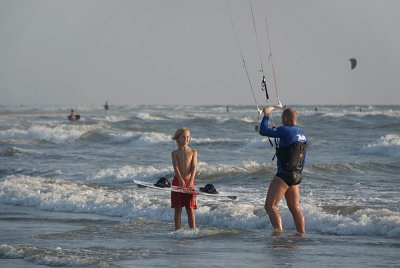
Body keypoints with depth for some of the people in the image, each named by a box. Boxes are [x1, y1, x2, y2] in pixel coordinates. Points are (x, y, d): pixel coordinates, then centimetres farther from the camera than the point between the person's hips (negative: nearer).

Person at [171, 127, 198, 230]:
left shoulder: (193, 152, 6)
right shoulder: (175, 153, 4)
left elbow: (194, 167, -4)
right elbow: (176, 167, -9)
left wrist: (191, 181, -18)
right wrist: (181, 180, -24)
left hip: (189, 182, 0)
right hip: (177, 182, 0)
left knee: (190, 209, 2)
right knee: (178, 209, 2)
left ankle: (193, 230, 5)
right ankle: (177, 230, 6)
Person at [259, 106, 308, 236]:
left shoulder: (285, 130, -15)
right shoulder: (302, 134, 12)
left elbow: (263, 131, -15)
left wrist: (266, 115, -1)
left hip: (284, 175, -8)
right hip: (297, 176, 8)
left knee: (269, 205, -9)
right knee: (295, 208, 17)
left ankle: (279, 230, -22)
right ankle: (302, 234, 19)